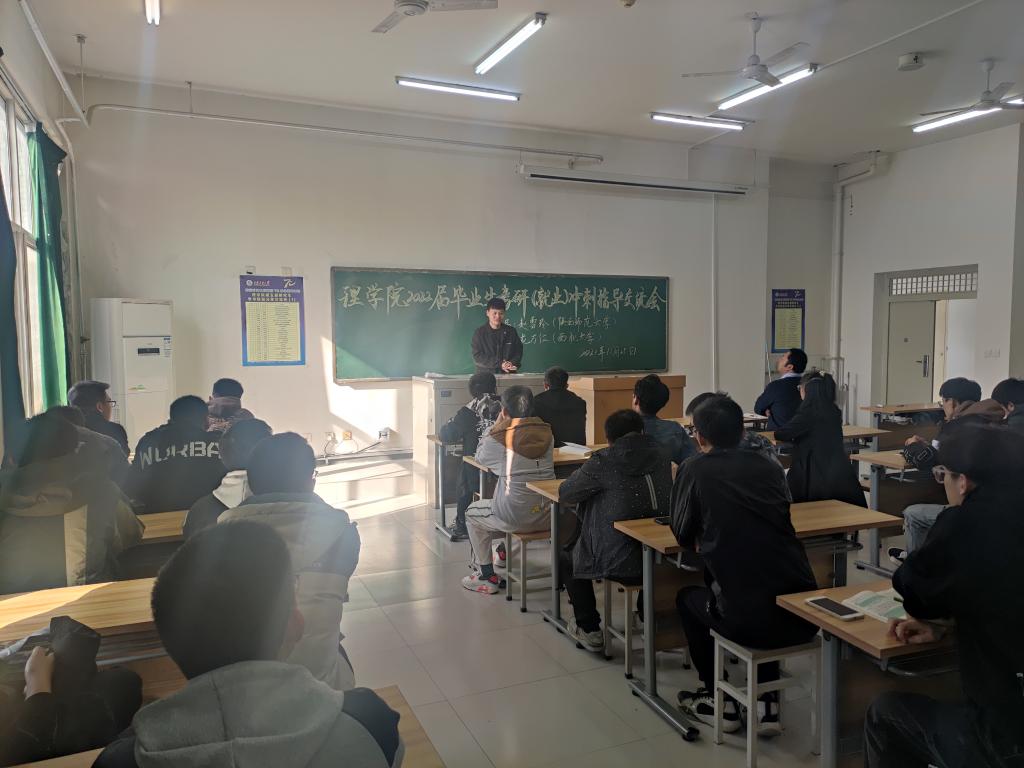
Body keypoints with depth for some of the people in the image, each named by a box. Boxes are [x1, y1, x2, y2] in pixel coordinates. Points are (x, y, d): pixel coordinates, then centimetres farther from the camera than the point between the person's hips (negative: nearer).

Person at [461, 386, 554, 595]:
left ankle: (487, 578, 24)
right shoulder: (546, 433, 2)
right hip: (548, 516, 5)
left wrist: (497, 424, 12)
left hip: (516, 518, -5)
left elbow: (480, 455, 10)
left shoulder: (500, 438, -12)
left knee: (473, 513, 23)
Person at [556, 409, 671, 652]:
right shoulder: (659, 455, 3)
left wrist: (582, 474, 18)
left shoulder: (603, 462, -13)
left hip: (621, 565, -6)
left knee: (567, 561, 22)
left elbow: (564, 494, -2)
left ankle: (589, 629, 26)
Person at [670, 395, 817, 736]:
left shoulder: (697, 469, 0)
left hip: (749, 617, -4)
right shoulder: (769, 466, 11)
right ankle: (768, 705, 32)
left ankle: (719, 702, 31)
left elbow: (683, 535, 9)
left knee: (687, 597, 27)